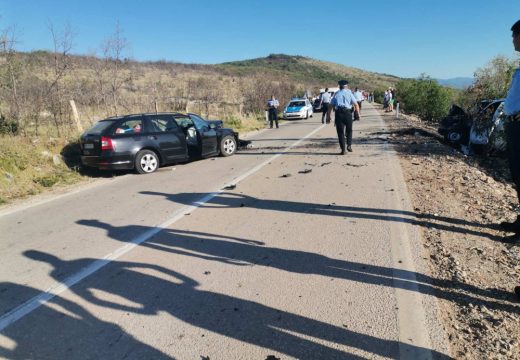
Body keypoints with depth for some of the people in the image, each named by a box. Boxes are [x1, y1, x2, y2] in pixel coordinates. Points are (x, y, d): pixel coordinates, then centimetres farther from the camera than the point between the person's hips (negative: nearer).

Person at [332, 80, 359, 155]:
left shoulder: (336, 94, 13)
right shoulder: (349, 93, 9)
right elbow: (356, 105, 1)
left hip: (339, 113, 0)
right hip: (348, 113, 0)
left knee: (340, 132, 5)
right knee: (349, 130, 19)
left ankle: (343, 150, 3)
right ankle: (349, 145, 6)